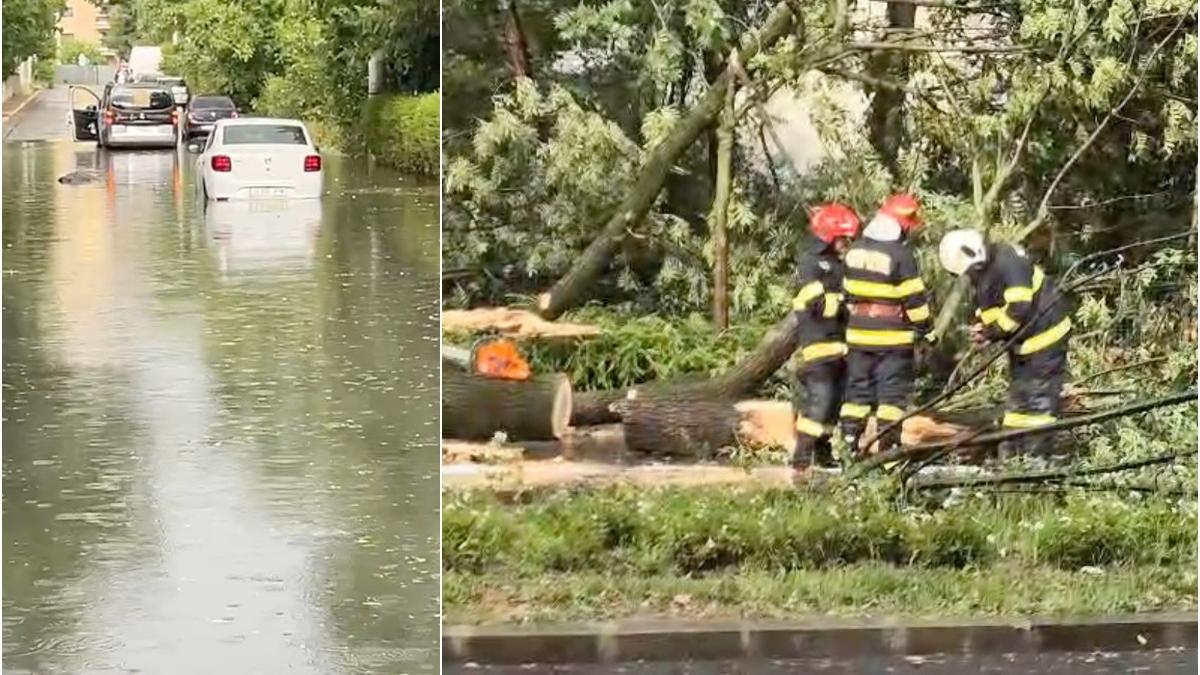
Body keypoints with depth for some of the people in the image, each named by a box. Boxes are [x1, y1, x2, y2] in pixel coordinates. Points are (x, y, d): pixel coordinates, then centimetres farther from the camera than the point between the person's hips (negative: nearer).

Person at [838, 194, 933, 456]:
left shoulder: (855, 250, 5)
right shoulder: (900, 255, -15)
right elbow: (915, 297, -11)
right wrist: (923, 326, 1)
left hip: (859, 333, 6)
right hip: (893, 336, -6)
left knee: (858, 388, 12)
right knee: (893, 392, 0)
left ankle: (849, 443, 12)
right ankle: (887, 447, -2)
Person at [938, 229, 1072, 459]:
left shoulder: (1009, 262, -23)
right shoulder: (982, 274, 8)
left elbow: (1019, 307, -29)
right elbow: (986, 310, 18)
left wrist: (992, 332, -20)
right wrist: (981, 327, -4)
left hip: (1044, 334, -10)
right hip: (1022, 341, 10)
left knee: (1039, 397, -8)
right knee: (1018, 392, 13)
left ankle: (1039, 451, -5)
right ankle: (1011, 452, 19)